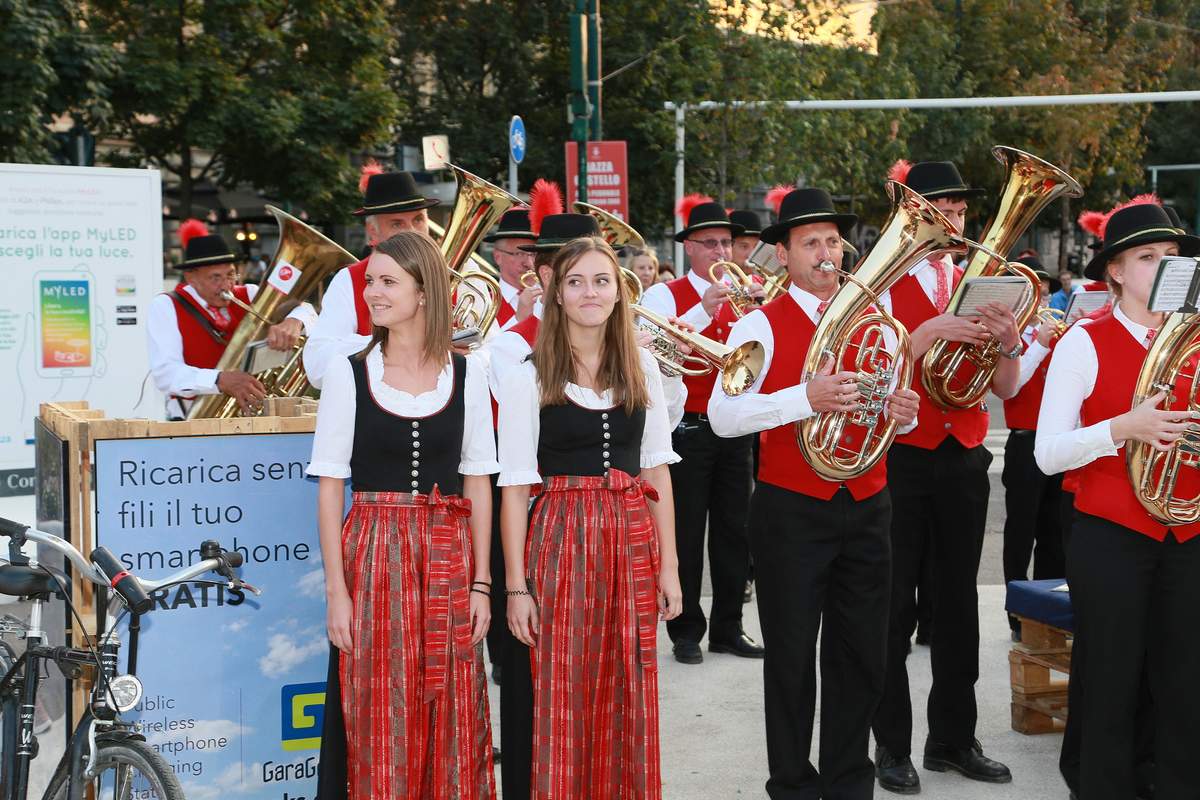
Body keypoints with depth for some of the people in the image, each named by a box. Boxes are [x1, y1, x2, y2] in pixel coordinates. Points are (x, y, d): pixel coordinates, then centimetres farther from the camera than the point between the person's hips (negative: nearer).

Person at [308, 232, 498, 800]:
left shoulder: (467, 373, 3)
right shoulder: (348, 372, 0)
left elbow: (478, 482, 6)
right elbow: (329, 487, -1)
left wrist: (481, 582, 0)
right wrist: (336, 589, -7)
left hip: (448, 556, 1)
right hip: (373, 554, -1)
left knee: (454, 726, 5)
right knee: (380, 725, 1)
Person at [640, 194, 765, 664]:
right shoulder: (665, 295, -3)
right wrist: (704, 310, -27)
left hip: (735, 428, 5)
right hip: (687, 428, -5)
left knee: (734, 532, 9)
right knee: (686, 534, 2)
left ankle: (728, 629, 19)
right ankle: (686, 631, 12)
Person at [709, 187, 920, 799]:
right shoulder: (761, 325, -5)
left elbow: (892, 408, 17)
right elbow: (722, 416, -16)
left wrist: (903, 411, -7)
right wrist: (806, 398, -28)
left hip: (866, 509, 4)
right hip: (792, 513, -4)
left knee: (863, 656, 11)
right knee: (792, 657, 5)